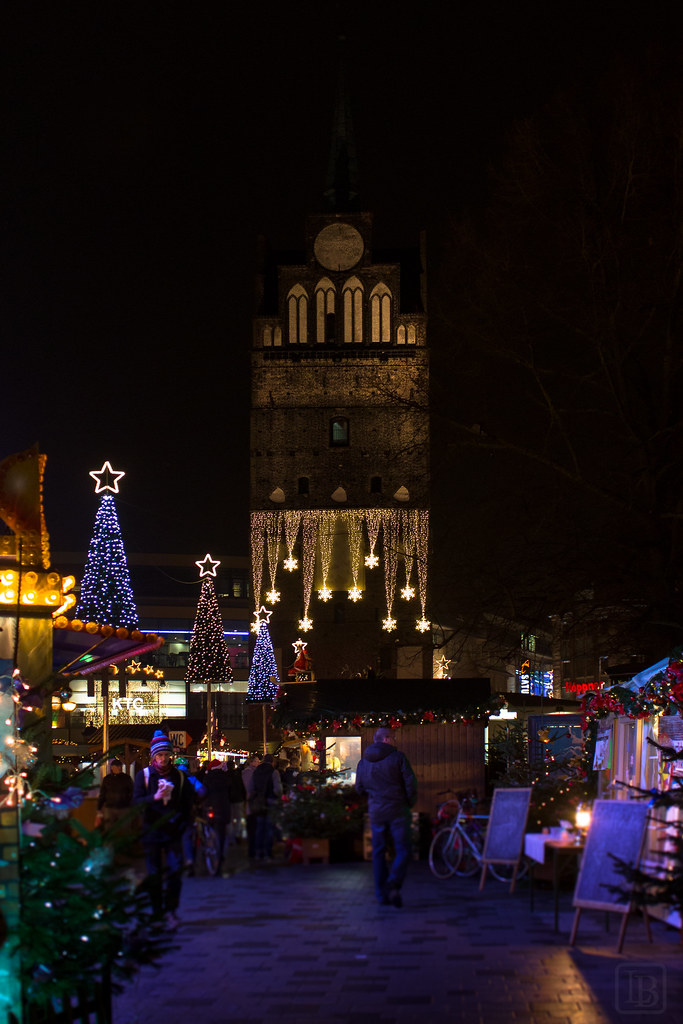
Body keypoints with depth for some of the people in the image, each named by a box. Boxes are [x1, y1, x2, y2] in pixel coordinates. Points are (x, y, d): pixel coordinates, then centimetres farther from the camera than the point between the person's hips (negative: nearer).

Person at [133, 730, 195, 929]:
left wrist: (183, 821, 7)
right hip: (151, 831, -1)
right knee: (153, 875, 2)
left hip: (173, 831, 1)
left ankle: (170, 909, 0)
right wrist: (155, 797, -23)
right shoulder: (143, 775, 3)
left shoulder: (178, 776, 8)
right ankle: (157, 913, 13)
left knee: (175, 871, -11)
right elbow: (136, 801, -7)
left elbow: (189, 800, 18)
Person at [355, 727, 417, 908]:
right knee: (402, 850, 2)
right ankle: (394, 884, -19)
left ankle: (382, 895, 10)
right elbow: (411, 784, -9)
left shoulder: (363, 761, 7)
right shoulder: (397, 757, -6)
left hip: (376, 812, 4)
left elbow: (359, 788, 13)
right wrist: (410, 803, 8)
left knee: (378, 852, 11)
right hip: (397, 811, -4)